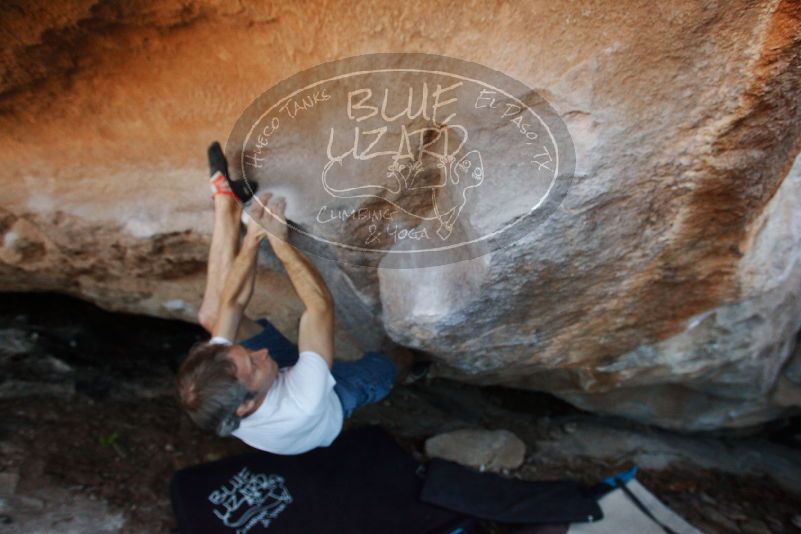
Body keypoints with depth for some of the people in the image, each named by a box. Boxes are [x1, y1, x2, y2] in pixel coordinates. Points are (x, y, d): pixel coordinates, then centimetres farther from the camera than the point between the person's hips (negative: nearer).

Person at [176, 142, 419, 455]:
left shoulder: (212, 390, -35)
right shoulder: (303, 408, -49)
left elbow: (231, 304, -25)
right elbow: (321, 304, -43)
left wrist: (254, 237, -30)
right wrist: (279, 241, -41)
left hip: (283, 370, 2)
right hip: (334, 393, -2)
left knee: (212, 314, -12)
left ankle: (226, 199, -3)